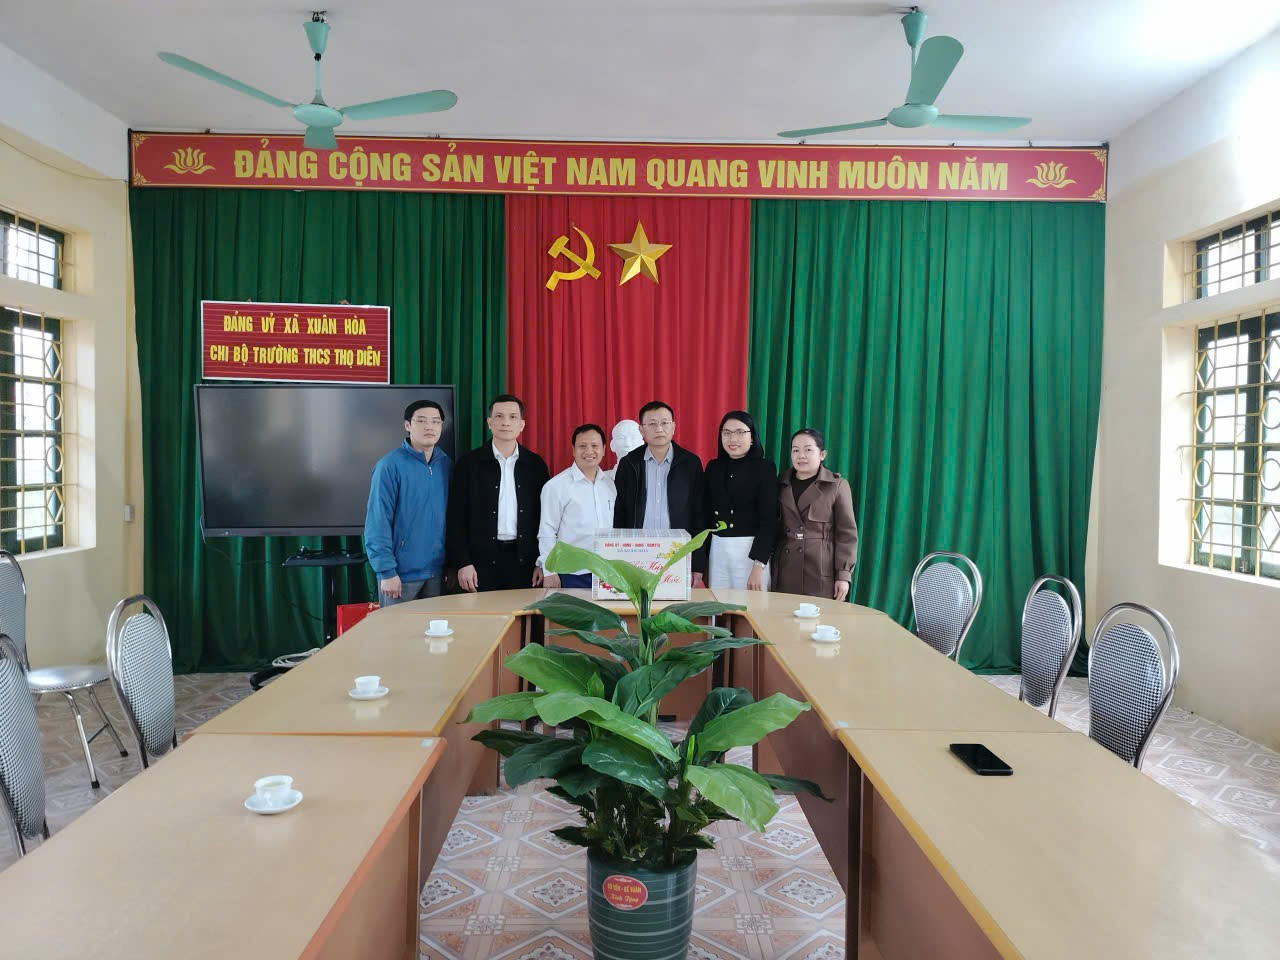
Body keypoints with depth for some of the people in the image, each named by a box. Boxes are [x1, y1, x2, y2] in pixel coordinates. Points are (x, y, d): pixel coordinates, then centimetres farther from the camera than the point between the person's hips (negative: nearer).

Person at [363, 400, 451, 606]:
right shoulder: (390, 465, -10)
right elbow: (377, 522, -12)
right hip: (401, 573, -5)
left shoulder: (446, 464, 5)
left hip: (437, 571, 5)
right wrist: (387, 571, -16)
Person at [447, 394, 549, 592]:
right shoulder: (469, 463, 1)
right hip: (483, 560, -2)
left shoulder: (535, 464, 7)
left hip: (524, 560, 2)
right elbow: (457, 518, 0)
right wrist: (463, 563, -7)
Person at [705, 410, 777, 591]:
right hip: (717, 549, 4)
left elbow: (769, 519, -9)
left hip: (751, 550, -4)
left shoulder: (764, 468, -4)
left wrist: (758, 566, -16)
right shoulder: (713, 467, 9)